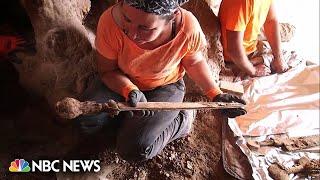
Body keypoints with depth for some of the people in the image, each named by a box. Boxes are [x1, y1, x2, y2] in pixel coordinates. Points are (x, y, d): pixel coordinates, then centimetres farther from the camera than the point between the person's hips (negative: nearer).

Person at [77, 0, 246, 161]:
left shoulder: (188, 27, -31)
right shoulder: (110, 21, -31)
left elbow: (194, 62, -8)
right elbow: (108, 71, -15)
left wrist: (217, 95, -15)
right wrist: (130, 91, -33)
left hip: (165, 87, -2)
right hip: (122, 82, 2)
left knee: (133, 149, -15)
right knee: (86, 120, -18)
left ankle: (182, 120, 8)